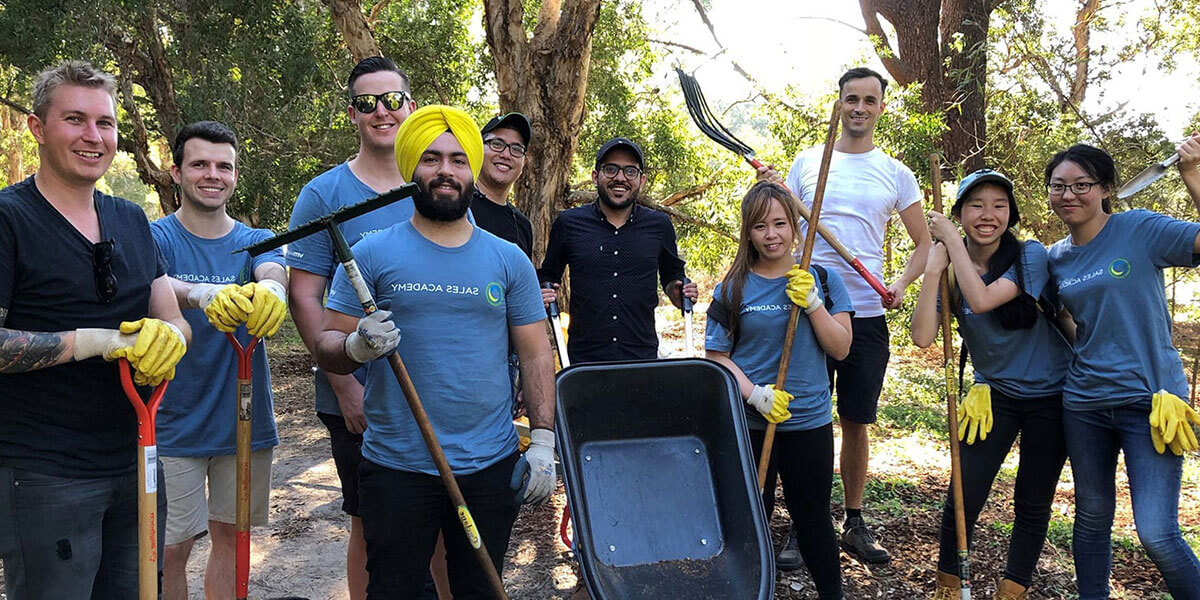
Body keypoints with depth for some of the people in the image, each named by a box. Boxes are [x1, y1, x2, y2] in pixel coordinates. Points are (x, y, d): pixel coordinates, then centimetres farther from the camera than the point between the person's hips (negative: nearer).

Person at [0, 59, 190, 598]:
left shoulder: (131, 220, 11)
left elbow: (174, 319, 9)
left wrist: (169, 336, -13)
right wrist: (95, 340, -22)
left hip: (135, 465, 6)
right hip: (44, 476, -6)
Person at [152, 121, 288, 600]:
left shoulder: (256, 241, 4)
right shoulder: (155, 237, -5)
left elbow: (273, 272, -19)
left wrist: (270, 289, -45)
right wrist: (206, 295, -50)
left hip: (244, 419, 3)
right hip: (173, 424, -3)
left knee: (231, 537, 14)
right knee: (170, 549, 3)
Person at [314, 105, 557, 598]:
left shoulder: (509, 261, 5)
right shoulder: (373, 255, -1)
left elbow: (536, 356, 6)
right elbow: (327, 348, -1)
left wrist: (542, 443, -2)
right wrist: (357, 345, -23)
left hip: (491, 466, 2)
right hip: (396, 468, -1)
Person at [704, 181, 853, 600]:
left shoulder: (823, 280, 2)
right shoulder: (733, 289, -2)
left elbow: (840, 348, -2)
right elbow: (716, 358, -1)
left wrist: (812, 302, -16)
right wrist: (755, 395, -16)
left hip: (809, 421, 1)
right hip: (748, 424, 0)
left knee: (812, 516, 11)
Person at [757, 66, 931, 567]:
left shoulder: (895, 173, 7)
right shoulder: (807, 162, 7)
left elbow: (924, 243, 11)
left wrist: (902, 283, -8)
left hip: (867, 314, 1)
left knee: (857, 423, 9)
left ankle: (855, 524, 24)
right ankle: (800, 528, 14)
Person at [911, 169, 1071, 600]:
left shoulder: (1031, 256, -14)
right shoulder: (951, 272, -6)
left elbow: (981, 299, -32)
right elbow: (923, 337, -19)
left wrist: (952, 240, -25)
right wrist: (933, 268, -25)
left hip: (1050, 396, -2)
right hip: (994, 394, 2)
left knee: (1033, 504, 8)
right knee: (964, 496, -2)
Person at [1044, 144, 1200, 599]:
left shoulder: (1140, 229, -7)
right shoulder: (1055, 259, 7)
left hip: (1150, 398, -5)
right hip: (1084, 403, 5)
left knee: (1156, 533, -10)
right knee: (1091, 518, 16)